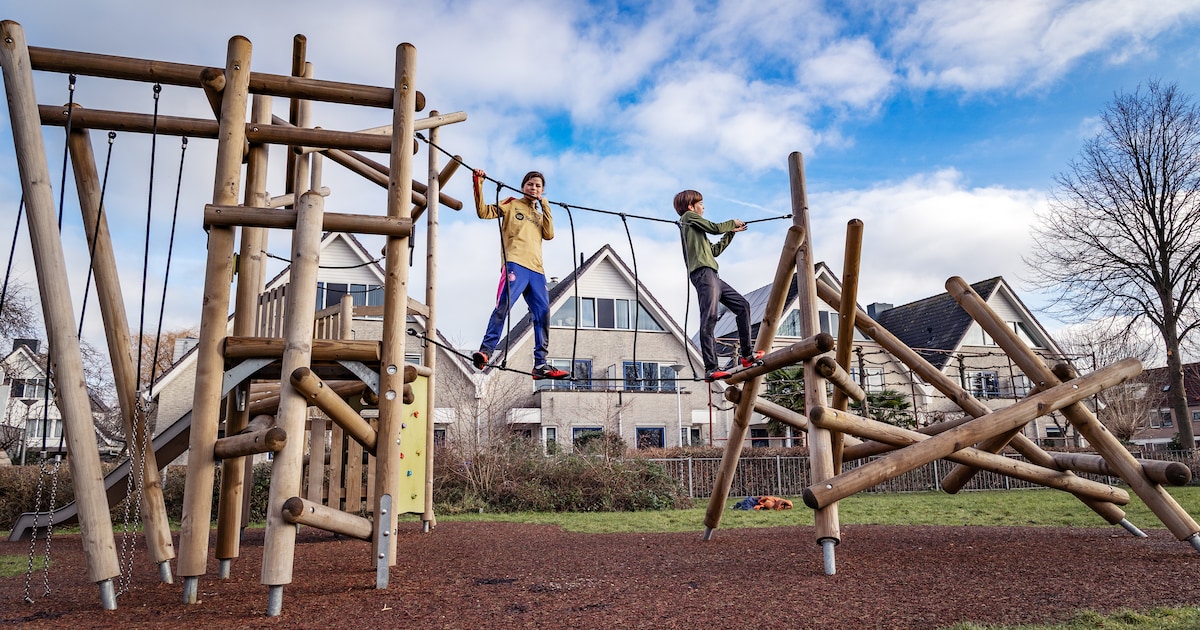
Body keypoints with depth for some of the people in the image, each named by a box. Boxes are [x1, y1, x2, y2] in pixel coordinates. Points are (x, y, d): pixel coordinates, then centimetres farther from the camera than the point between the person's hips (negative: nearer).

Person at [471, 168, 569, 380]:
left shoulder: (540, 215, 30)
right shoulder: (511, 204, 18)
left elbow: (549, 234, 10)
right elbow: (483, 211, 6)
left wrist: (545, 207, 10)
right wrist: (478, 183, -2)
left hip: (536, 270, 5)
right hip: (515, 264, -5)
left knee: (543, 314, -4)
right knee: (503, 305, -23)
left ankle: (541, 364, -5)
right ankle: (485, 350, -25)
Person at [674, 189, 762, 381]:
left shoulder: (694, 227, 32)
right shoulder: (689, 216, 7)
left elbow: (714, 250, 29)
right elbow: (715, 228, 0)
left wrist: (731, 232, 32)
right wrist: (733, 223, 18)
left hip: (711, 276, 10)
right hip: (702, 272, -10)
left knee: (742, 305, 11)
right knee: (709, 318, -19)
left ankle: (746, 354, 11)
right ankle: (711, 369, -25)